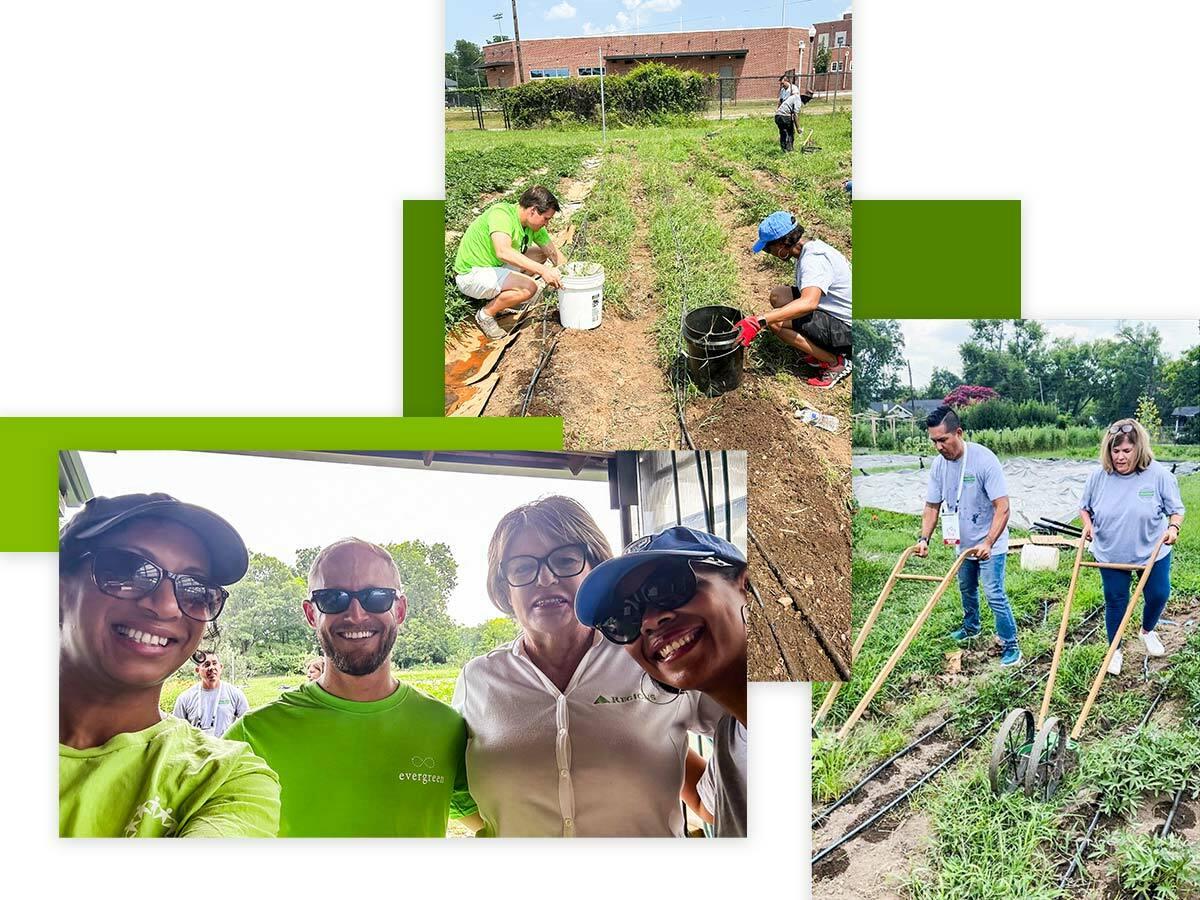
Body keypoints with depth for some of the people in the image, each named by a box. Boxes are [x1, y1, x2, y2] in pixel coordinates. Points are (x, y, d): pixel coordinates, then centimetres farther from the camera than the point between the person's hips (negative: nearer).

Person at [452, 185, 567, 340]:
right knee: (529, 287, -26)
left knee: (541, 254, 10)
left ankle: (495, 298, 9)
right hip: (471, 275, -9)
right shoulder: (501, 213, -26)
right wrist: (542, 270, -42)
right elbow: (503, 252, -41)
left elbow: (555, 253, 11)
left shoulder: (534, 226, 0)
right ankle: (486, 314, -5)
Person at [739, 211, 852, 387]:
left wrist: (758, 322, -47)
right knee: (777, 295, 6)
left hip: (846, 328, -10)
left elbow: (808, 303, -42)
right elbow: (809, 295, 19)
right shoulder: (811, 247, 6)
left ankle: (834, 362, -8)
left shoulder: (814, 258, -25)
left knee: (775, 321, -21)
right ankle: (824, 350, 9)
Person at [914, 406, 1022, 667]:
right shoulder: (939, 464, -8)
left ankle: (1011, 645, 7)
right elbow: (932, 506, 1)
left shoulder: (984, 460, -27)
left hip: (989, 544, -7)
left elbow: (1002, 508, -28)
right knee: (966, 589, 24)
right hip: (963, 544, 7)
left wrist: (988, 544, -36)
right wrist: (924, 538, -12)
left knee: (994, 595, -9)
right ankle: (971, 627, 47)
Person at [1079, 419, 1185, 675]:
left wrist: (1174, 528, -25)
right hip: (1111, 555, 0)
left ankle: (1147, 631, 45)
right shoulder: (1098, 476, -12)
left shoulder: (1158, 475, -16)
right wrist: (1088, 525, -14)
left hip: (1152, 553, 0)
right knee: (1115, 602, 10)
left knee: (1158, 595, 12)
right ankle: (1115, 650, 29)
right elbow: (1084, 507, 5)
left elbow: (1176, 509, -6)